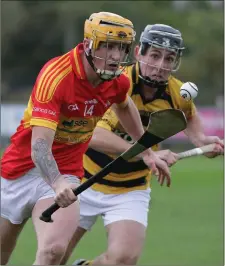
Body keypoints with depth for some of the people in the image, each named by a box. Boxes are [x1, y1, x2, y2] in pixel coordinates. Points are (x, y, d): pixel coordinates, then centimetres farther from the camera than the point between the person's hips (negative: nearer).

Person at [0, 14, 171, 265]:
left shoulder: (118, 81, -7)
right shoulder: (56, 75, -26)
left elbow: (124, 106, 22)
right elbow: (39, 146, -36)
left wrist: (146, 152, 24)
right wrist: (56, 183, -53)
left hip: (66, 174, 3)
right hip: (24, 167, -3)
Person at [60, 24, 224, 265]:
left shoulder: (179, 95, -8)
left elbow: (188, 114, 19)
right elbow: (95, 136, -41)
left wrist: (200, 139, -1)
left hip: (131, 191, 3)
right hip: (87, 182, -3)